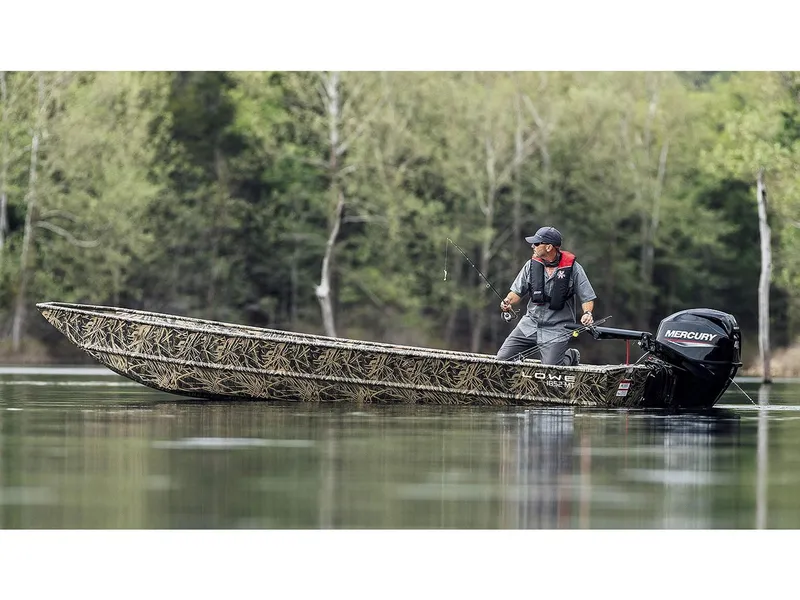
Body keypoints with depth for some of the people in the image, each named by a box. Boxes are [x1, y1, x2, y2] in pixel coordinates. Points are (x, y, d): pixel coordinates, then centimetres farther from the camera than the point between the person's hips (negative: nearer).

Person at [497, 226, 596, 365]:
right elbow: (518, 291, 10)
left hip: (557, 329, -4)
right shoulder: (532, 265, 1)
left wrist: (587, 313, -21)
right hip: (530, 323, 4)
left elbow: (587, 298, -2)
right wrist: (508, 302, -10)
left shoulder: (572, 267, -9)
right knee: (503, 358, -5)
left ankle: (570, 356, 19)